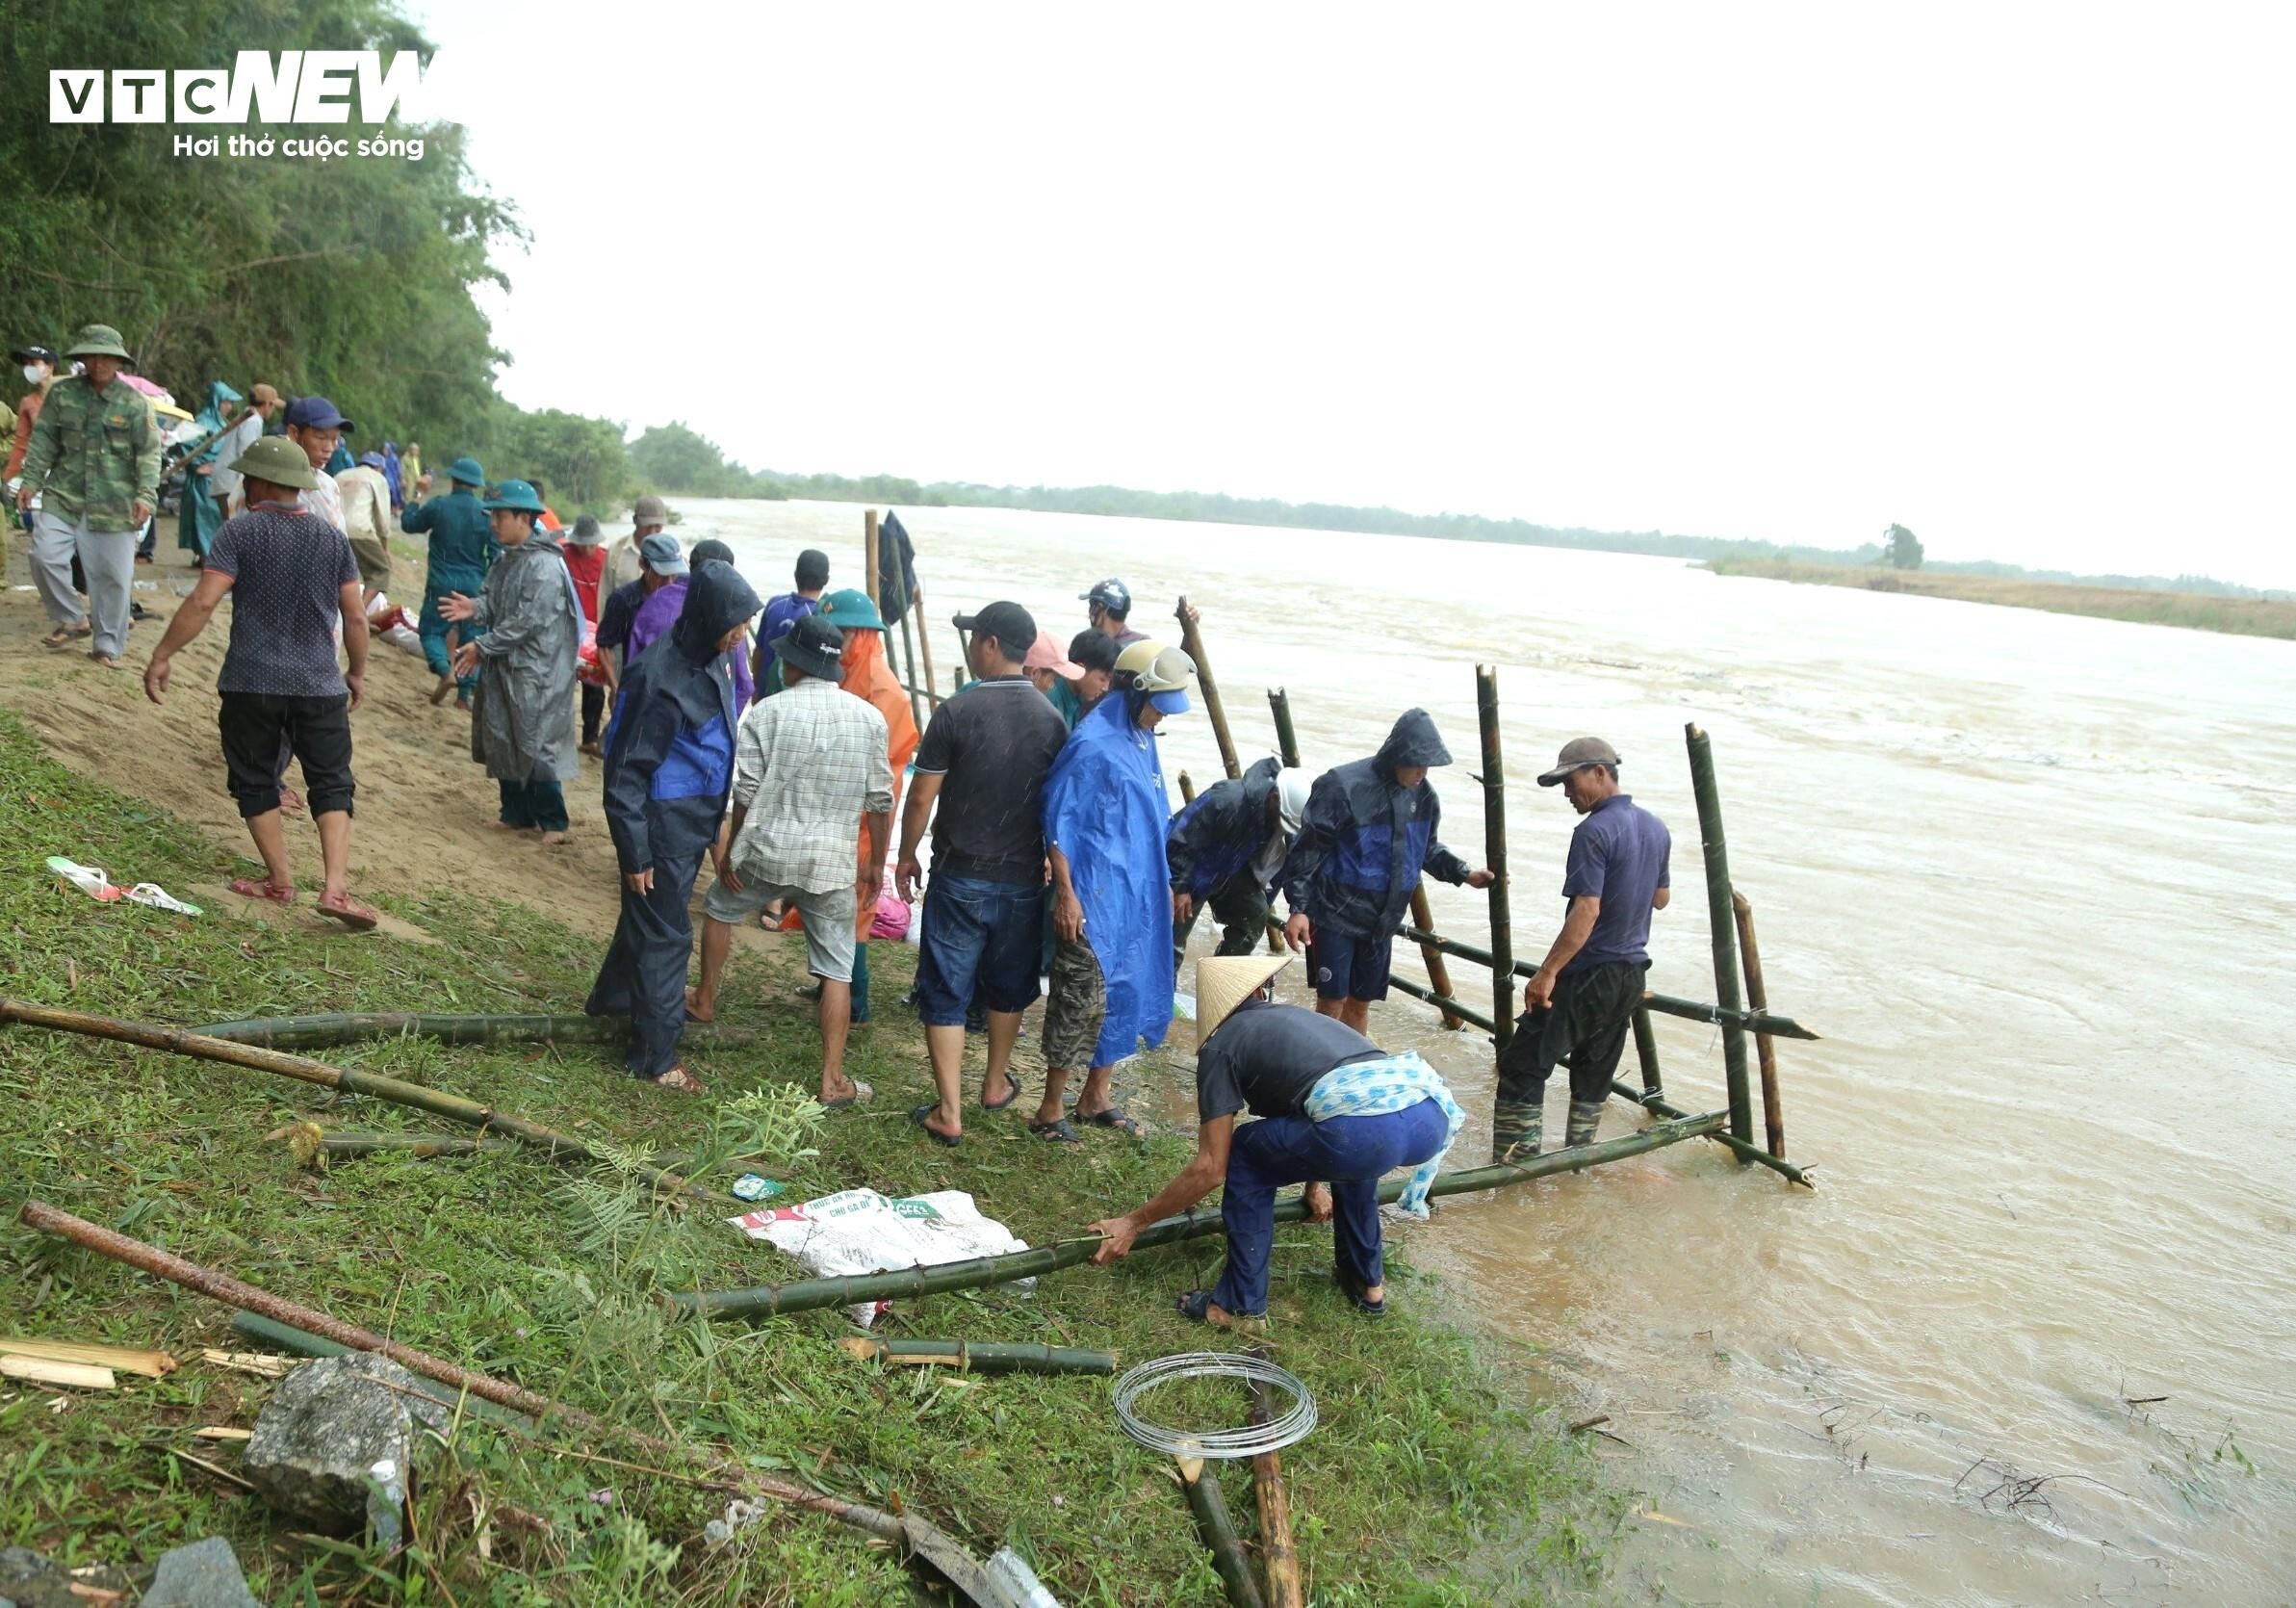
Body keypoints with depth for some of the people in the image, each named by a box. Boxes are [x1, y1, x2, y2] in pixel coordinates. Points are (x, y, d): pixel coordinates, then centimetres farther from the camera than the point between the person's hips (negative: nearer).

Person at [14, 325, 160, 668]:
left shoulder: (133, 402, -1)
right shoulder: (62, 394, 4)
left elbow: (149, 453, -3)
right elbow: (44, 440, 7)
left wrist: (146, 494, -14)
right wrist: (31, 480, 0)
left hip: (115, 505, -2)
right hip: (64, 497, 2)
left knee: (114, 575, 1)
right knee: (45, 556, -11)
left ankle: (108, 645, 14)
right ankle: (73, 618, 11)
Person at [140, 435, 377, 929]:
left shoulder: (238, 532, -6)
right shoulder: (333, 539, 4)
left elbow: (202, 602, -13)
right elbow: (356, 618, 6)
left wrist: (162, 656, -4)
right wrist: (357, 673, 19)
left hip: (251, 684, -2)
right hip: (320, 685, 2)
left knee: (256, 781, 14)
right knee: (331, 785, 5)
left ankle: (280, 881, 18)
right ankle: (335, 888, -8)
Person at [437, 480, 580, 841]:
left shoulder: (544, 566, -18)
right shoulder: (507, 560, 11)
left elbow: (528, 621, -22)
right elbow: (494, 604, 13)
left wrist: (482, 647, -18)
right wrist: (474, 609, -10)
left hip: (535, 674, -9)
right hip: (504, 668, 9)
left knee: (535, 747, -4)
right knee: (503, 743, 13)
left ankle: (552, 821, 7)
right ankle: (517, 814, 24)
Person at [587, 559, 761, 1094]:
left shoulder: (713, 660, 0)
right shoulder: (663, 680, -27)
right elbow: (626, 772, -21)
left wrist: (717, 821, 20)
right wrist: (636, 854, -18)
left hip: (697, 817, 9)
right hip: (664, 822, -9)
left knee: (650, 916, 25)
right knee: (665, 934, 2)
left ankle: (613, 998, 47)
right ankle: (655, 1055, 15)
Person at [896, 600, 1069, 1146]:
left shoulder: (956, 713, -14)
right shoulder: (1052, 719, -3)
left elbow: (922, 798, -9)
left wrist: (907, 856, 6)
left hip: (961, 876, -4)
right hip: (1024, 880, 4)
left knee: (945, 993, 6)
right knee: (1009, 986, 21)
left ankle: (948, 1112, 6)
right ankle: (996, 1084, 38)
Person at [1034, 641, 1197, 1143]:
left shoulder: (1143, 737, 11)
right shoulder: (1093, 743, -16)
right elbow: (1058, 819, -15)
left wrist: (1162, 885, 20)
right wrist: (1065, 893, -18)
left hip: (1137, 894, 9)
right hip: (1094, 895, -9)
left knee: (1125, 993, 15)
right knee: (1082, 1000, -3)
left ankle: (1095, 1098, 30)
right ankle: (1049, 1113, 10)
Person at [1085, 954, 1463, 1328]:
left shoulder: (1220, 1046, 17)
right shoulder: (1302, 1015, 35)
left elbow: (1210, 1169, 12)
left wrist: (1132, 1223, 22)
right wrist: (1316, 1183, 67)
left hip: (1366, 1132, -7)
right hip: (1434, 1121, 7)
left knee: (1246, 1156, 19)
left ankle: (1241, 1305, 21)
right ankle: (1368, 1283, 43)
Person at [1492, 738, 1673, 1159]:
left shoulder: (1595, 831, -18)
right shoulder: (1657, 828, 8)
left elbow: (1587, 911, -24)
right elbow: (1661, 898, 20)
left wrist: (1547, 972, -23)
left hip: (1588, 975, -9)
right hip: (1631, 973, 9)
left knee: (1524, 1067, -3)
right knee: (1594, 1073, 19)